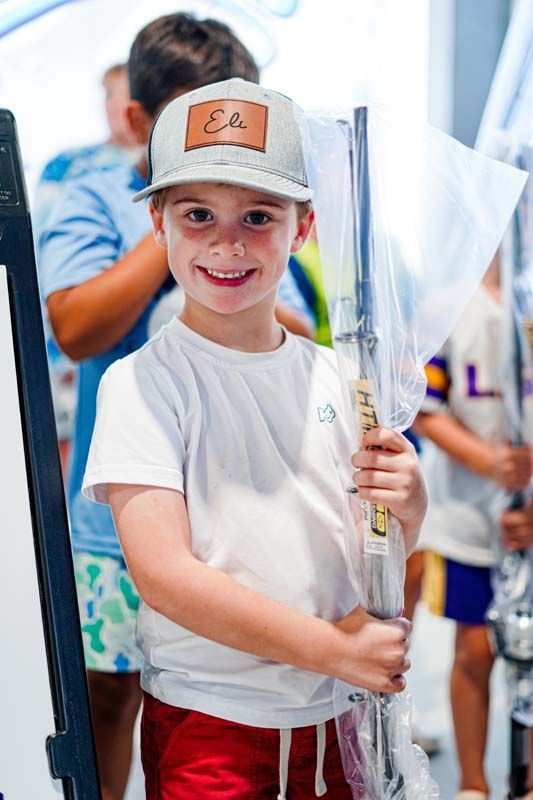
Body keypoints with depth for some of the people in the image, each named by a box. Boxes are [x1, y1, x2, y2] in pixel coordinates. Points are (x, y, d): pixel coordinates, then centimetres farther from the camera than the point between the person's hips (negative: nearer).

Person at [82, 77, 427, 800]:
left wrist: (407, 504, -13)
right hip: (207, 720, -4)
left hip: (339, 715, 5)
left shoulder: (332, 375, 2)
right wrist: (333, 649, -21)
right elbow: (163, 574, -20)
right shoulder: (141, 382, -12)